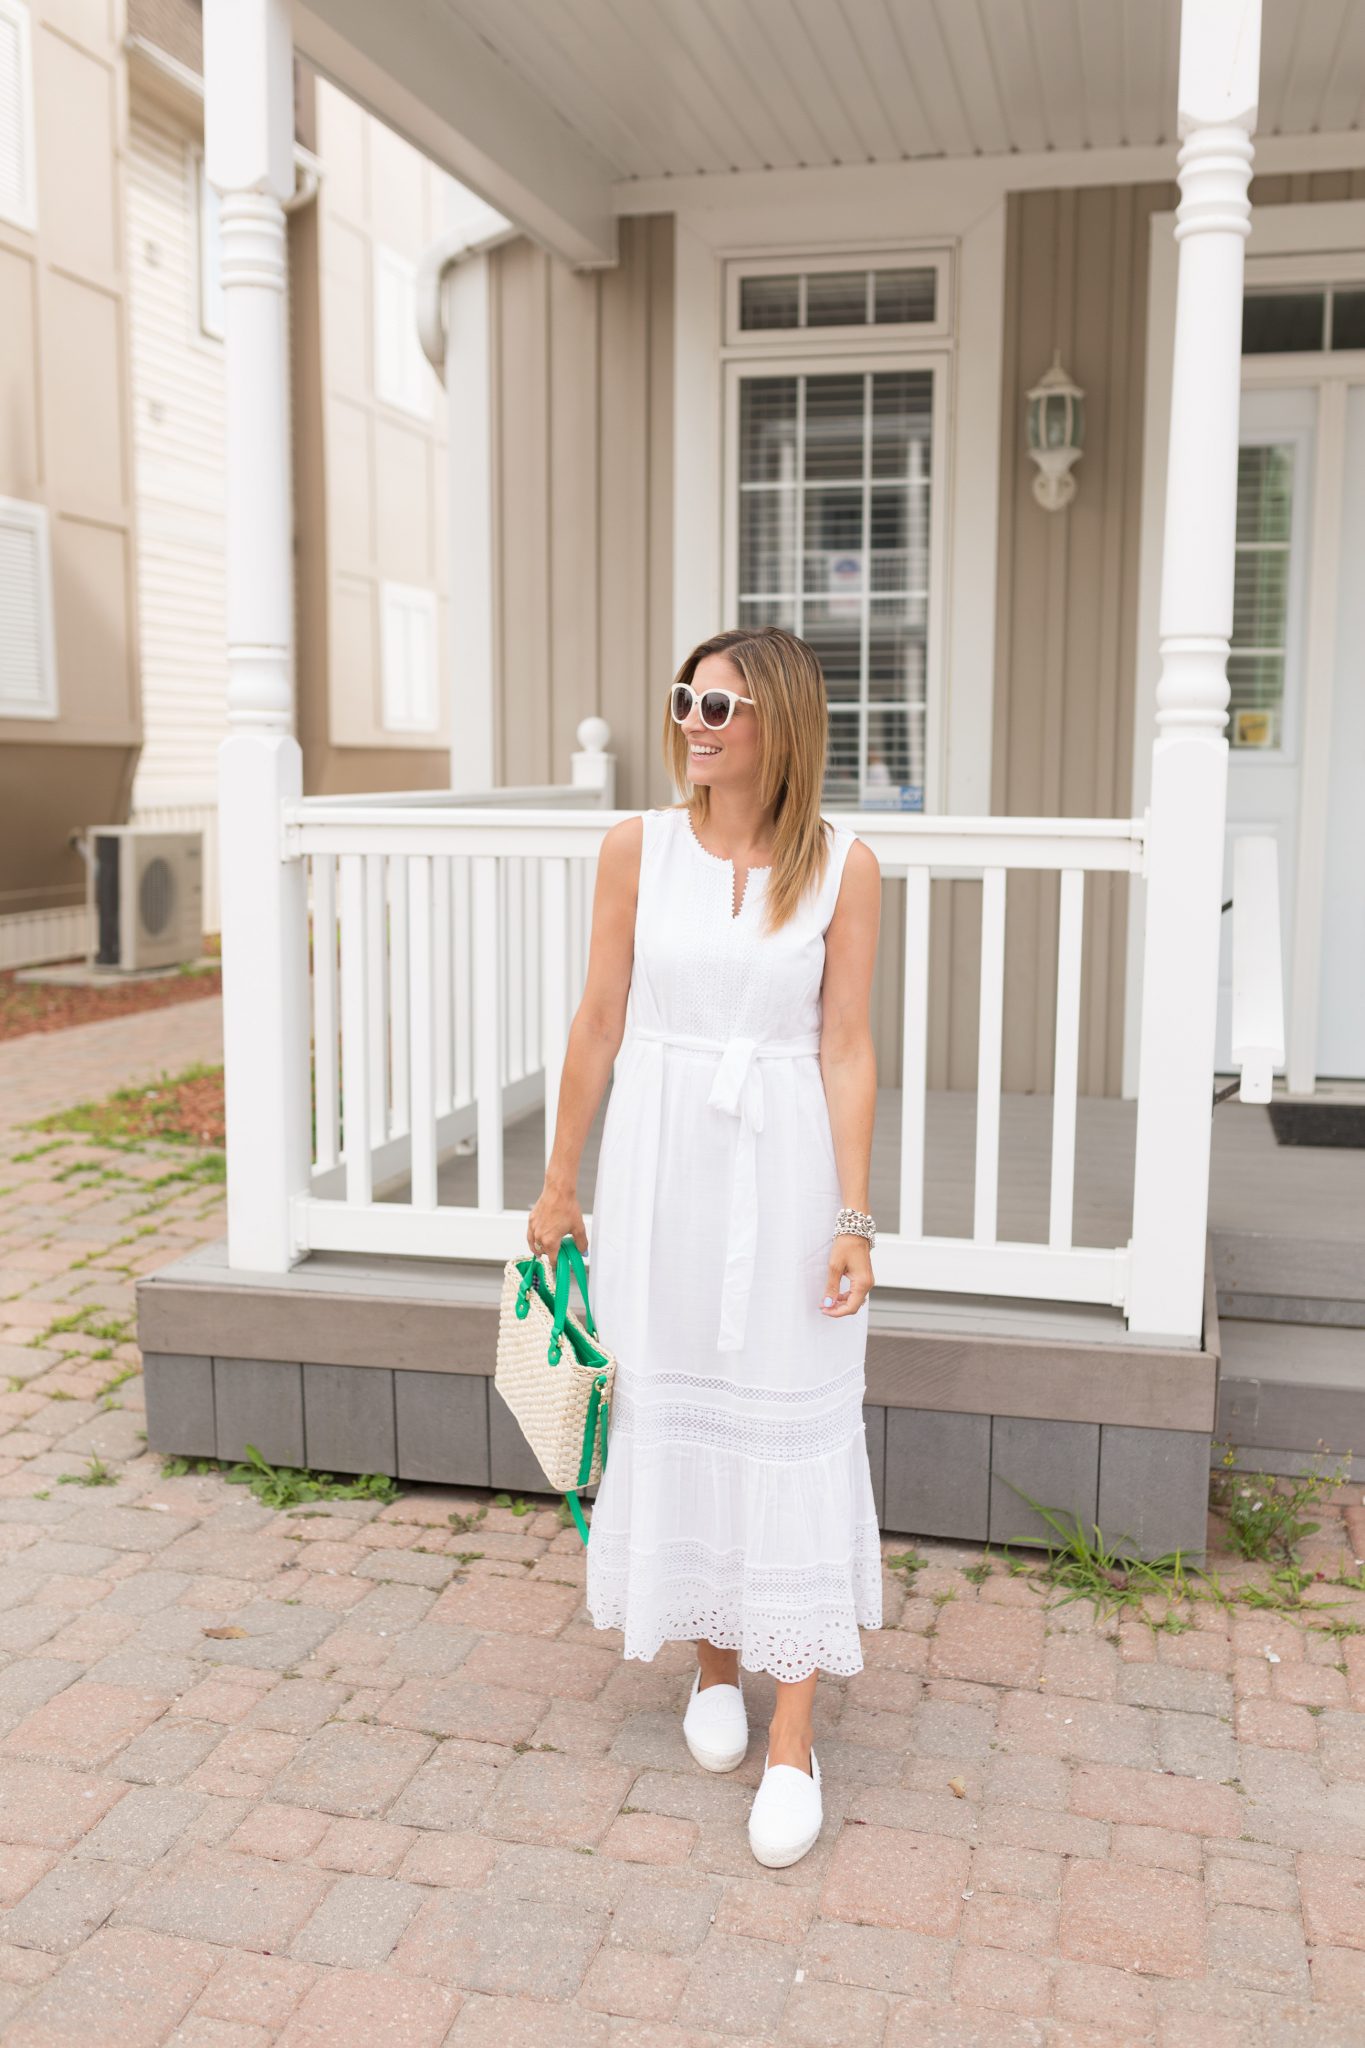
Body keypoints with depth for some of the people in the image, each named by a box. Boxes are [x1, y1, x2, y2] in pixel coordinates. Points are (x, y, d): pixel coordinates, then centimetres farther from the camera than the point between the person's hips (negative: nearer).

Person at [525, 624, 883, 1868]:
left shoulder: (842, 867, -5)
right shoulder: (640, 847, -1)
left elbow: (846, 1048, -5)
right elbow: (600, 1024, 3)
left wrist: (853, 1218, -8)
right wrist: (561, 1185, 6)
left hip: (785, 1170, -2)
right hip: (661, 1163, 2)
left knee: (793, 1434, 2)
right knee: (673, 1415, 12)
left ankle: (794, 1737, 15)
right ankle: (714, 1660, 35)